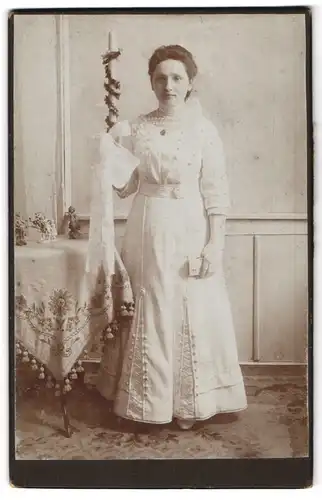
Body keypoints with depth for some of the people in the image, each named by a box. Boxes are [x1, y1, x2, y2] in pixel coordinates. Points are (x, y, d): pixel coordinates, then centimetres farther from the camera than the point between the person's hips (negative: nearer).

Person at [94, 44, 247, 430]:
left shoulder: (203, 129, -3)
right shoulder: (136, 128, 5)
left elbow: (215, 192, -6)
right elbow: (125, 187, 7)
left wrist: (215, 243, -12)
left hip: (189, 231, -2)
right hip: (147, 230, 3)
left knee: (191, 314, 4)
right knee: (148, 313, 9)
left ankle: (187, 402, 21)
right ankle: (148, 396, 27)